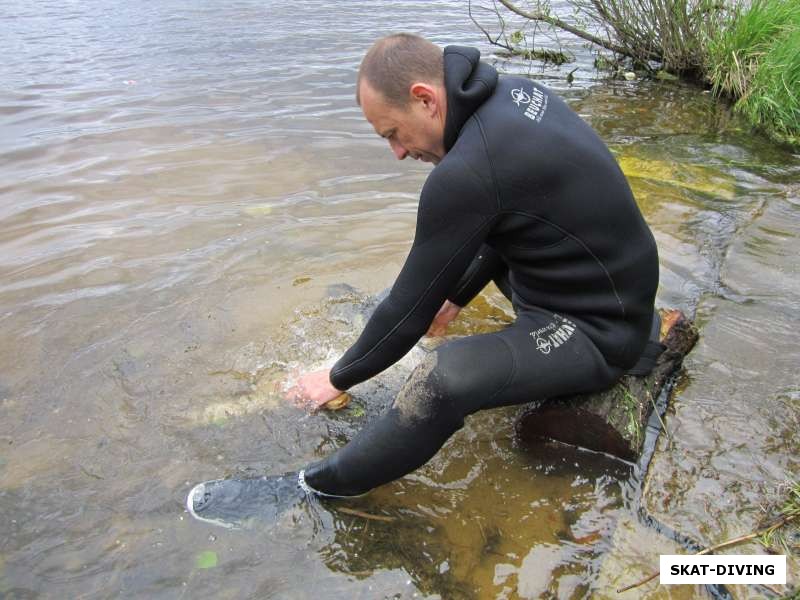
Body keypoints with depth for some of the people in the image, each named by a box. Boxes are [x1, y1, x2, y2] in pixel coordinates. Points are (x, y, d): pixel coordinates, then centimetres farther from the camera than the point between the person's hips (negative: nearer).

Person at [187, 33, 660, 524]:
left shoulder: (468, 171, -28)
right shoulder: (517, 93, -1)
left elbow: (414, 304, -18)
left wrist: (339, 378, -2)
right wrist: (457, 296, 15)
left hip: (596, 333, -9)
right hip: (613, 287, 10)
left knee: (443, 378, -30)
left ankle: (311, 488, -10)